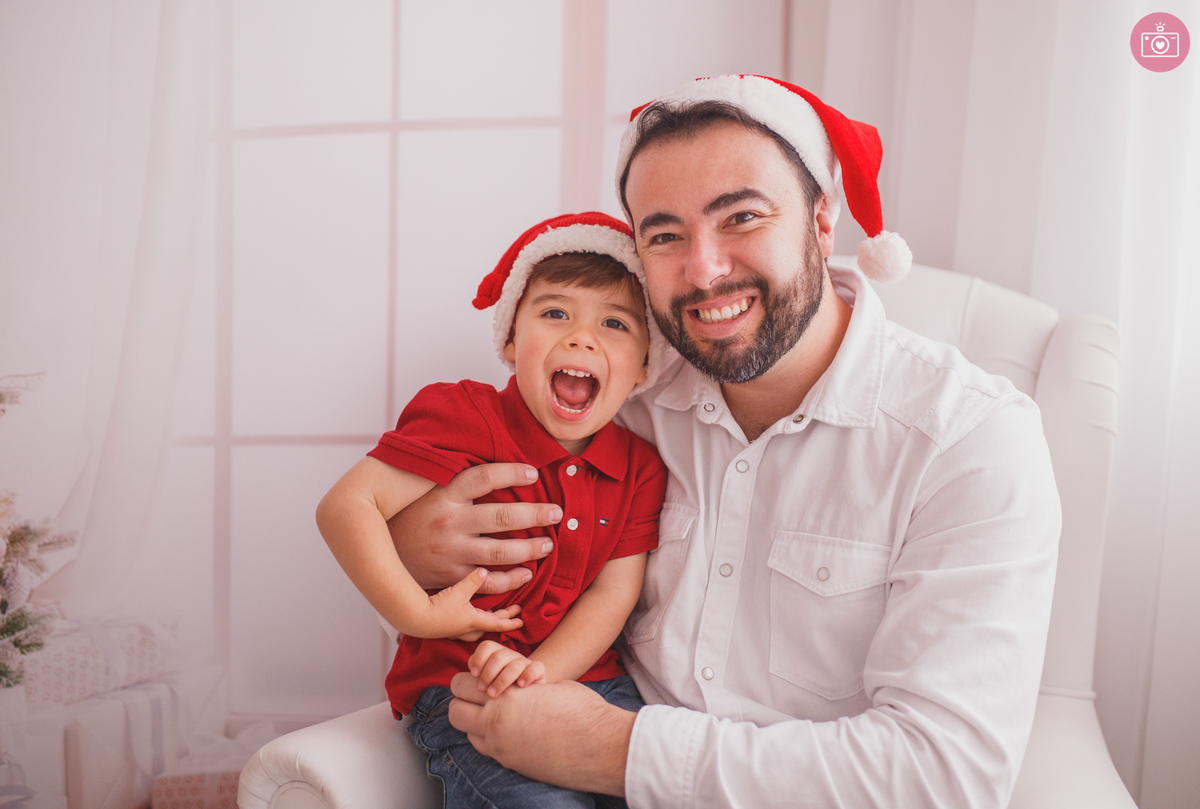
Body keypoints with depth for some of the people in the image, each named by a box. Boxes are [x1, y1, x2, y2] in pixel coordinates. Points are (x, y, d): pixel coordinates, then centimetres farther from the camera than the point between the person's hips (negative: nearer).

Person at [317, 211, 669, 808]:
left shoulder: (640, 467, 2)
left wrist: (538, 671, -17)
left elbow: (613, 593, -2)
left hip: (584, 676, 5)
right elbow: (343, 507, -16)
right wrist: (418, 614, -20)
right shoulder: (467, 422, -12)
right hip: (458, 690, -4)